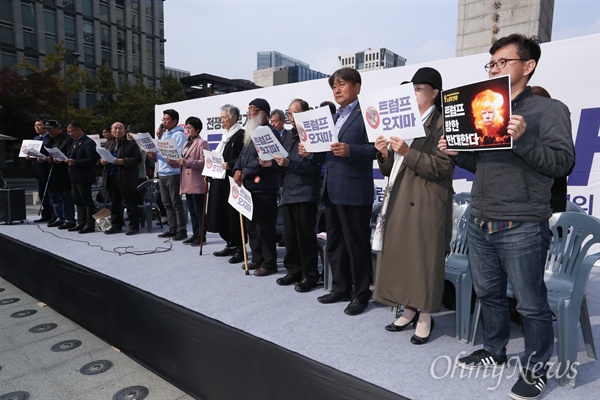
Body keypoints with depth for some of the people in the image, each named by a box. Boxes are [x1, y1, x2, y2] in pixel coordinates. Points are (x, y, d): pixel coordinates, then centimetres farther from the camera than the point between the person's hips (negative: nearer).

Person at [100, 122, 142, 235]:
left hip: (126, 179, -6)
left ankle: (134, 226, 8)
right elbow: (103, 157, 20)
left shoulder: (131, 144, -3)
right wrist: (102, 161, -3)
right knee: (115, 203, 13)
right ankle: (116, 225, 22)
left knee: (130, 203, 0)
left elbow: (138, 159, -10)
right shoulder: (109, 144, 16)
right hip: (111, 178, 6)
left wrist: (124, 161, -21)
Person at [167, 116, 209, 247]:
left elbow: (204, 162, -16)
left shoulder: (202, 143, -6)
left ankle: (201, 236, 6)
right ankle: (195, 234, 20)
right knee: (192, 210, 12)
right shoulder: (187, 143, 20)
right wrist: (173, 162, 4)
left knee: (199, 210, -1)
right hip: (187, 183, 8)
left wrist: (187, 162, -24)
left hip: (197, 184, -8)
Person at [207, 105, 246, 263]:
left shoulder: (241, 134, -9)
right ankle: (230, 245, 24)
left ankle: (240, 249, 5)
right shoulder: (225, 135, 19)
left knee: (234, 214, -5)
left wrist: (230, 165, -29)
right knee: (223, 213, 12)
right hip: (220, 180, 9)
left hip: (232, 181, -9)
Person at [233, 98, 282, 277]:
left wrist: (244, 174, -17)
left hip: (263, 188, -10)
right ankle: (257, 259, 26)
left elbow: (263, 160, -19)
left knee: (264, 227, -4)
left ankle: (269, 263, 7)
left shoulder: (270, 132, -10)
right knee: (251, 226, 14)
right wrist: (237, 170, 0)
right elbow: (243, 154, 18)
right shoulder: (250, 133, 20)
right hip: (249, 187, 10)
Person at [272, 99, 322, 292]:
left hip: (305, 195, -8)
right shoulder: (287, 136, 18)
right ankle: (294, 271, 25)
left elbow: (313, 167, -15)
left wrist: (289, 164, -22)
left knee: (305, 237, -1)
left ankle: (310, 276, 12)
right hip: (288, 193, 8)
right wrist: (273, 163, -1)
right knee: (289, 236, 13)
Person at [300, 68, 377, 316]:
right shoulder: (335, 116, 20)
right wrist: (311, 152, 4)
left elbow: (376, 148, -17)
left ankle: (360, 295, 18)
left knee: (357, 245, 3)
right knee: (334, 244, 16)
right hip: (331, 190, 9)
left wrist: (350, 150, -29)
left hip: (354, 191, -9)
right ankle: (341, 288, 31)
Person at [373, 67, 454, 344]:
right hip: (399, 200, 7)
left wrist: (408, 152, -20)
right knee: (400, 255, 9)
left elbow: (442, 167, -14)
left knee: (424, 258, 0)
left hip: (426, 204, -6)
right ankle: (409, 310, 24)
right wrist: (385, 154, -4)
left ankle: (425, 317, 14)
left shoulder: (442, 123, -3)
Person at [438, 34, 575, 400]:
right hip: (479, 223, 6)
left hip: (522, 228, -6)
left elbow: (563, 162, -11)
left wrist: (523, 139, -24)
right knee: (489, 293, 17)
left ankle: (536, 369, 25)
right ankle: (494, 350, 36)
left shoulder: (551, 110, -2)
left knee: (531, 304, 6)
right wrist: (455, 153, 2)